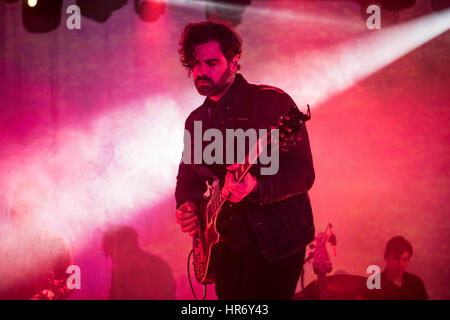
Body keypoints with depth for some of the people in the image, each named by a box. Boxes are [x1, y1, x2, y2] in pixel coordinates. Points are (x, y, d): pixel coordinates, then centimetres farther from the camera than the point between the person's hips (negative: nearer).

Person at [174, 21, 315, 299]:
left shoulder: (272, 101, -8)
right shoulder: (196, 120, 12)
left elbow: (303, 172, -15)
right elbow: (187, 177, 20)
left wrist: (255, 187, -32)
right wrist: (186, 207, -2)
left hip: (277, 238, -5)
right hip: (227, 245, 6)